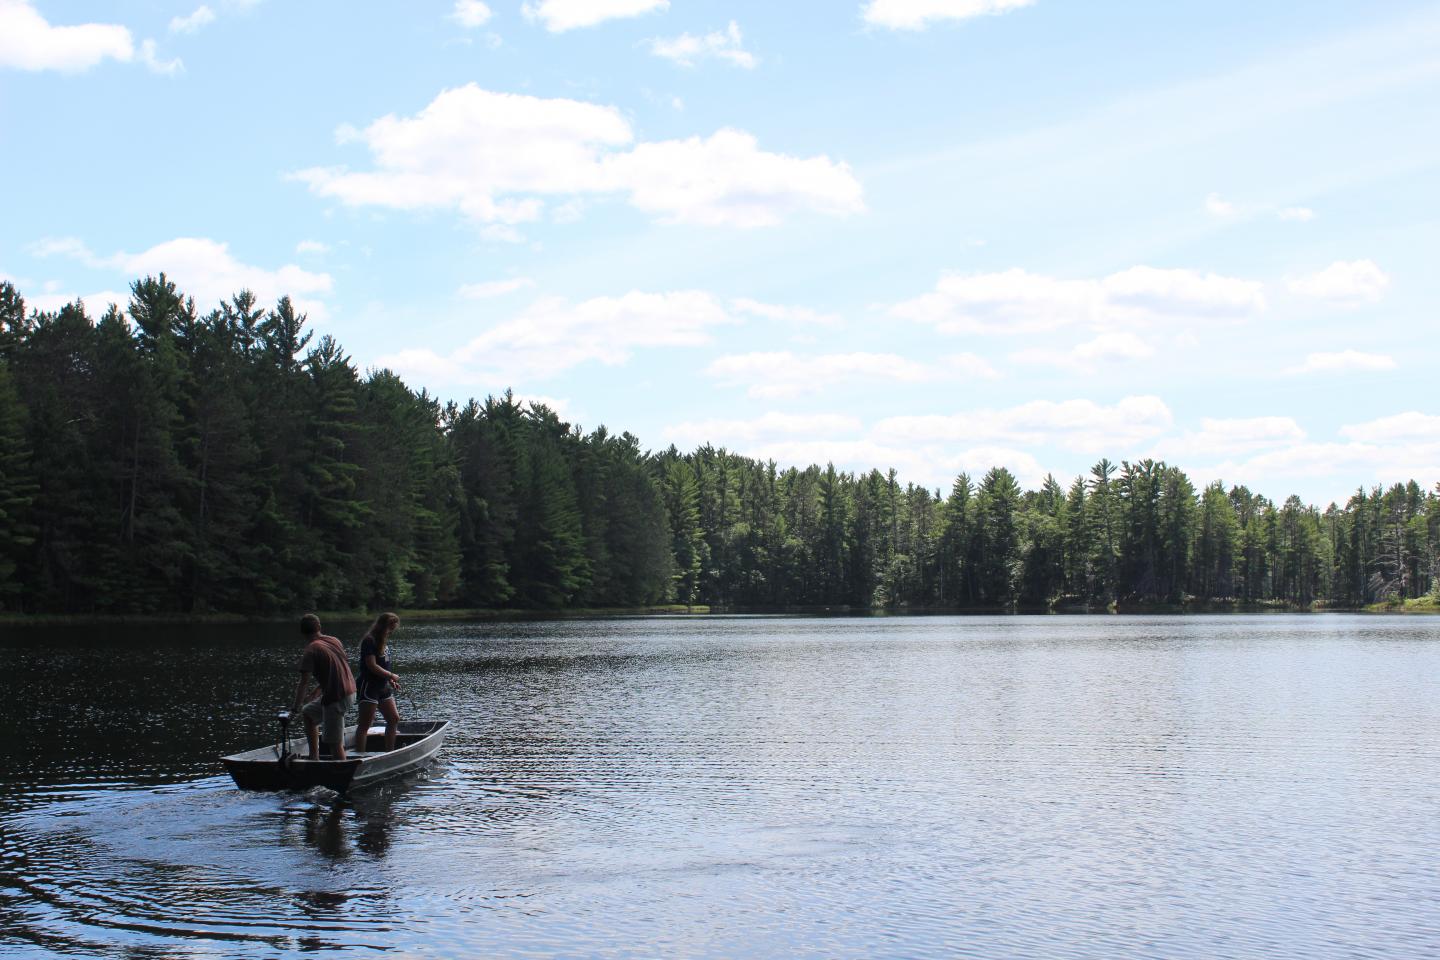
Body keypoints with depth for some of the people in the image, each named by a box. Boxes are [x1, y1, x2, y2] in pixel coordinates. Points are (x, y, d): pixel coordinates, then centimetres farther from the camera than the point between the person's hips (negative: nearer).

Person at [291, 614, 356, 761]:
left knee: (335, 743, -4)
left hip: (336, 698, -9)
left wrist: (296, 707, -2)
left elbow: (304, 683, -15)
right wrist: (318, 690, 26)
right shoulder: (334, 641, 10)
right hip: (350, 692, 9)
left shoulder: (311, 651, -12)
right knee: (308, 713, 25)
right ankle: (314, 756, 27)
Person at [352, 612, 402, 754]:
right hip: (368, 685, -10)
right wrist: (391, 675, -12)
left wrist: (391, 681, 8)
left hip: (382, 686, 10)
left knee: (394, 719, 12)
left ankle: (390, 752, 21)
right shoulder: (369, 641, -16)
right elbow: (372, 666, -21)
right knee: (365, 725, -7)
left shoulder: (384, 641, 13)